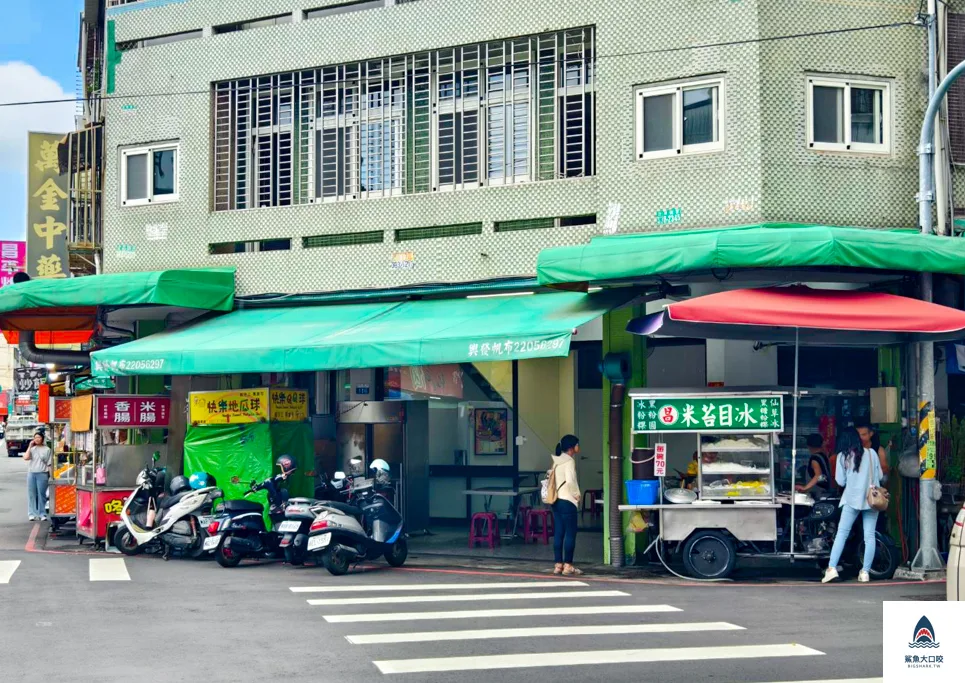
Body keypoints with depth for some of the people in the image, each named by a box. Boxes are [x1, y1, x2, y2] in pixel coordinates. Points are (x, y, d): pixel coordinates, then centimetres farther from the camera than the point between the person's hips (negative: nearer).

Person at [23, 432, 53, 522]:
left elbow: (50, 464, 4)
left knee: (41, 494, -1)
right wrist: (30, 447, -5)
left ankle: (42, 514, 4)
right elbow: (26, 457, -6)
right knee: (31, 494, 1)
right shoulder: (32, 449, 11)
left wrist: (50, 475, -3)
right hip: (31, 473, 2)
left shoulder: (47, 450, 5)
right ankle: (32, 514, 4)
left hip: (42, 474, -2)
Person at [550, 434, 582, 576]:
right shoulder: (569, 461, -13)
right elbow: (570, 480, -26)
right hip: (567, 501, -9)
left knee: (558, 533, 8)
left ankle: (558, 565, 10)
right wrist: (577, 494, -12)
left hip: (556, 501, 9)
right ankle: (568, 566, -3)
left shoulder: (557, 461, 14)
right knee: (570, 533, -4)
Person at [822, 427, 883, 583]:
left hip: (852, 498, -2)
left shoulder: (843, 456, 0)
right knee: (869, 536, 4)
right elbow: (880, 476, 10)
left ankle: (832, 568, -9)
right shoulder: (871, 453, 5)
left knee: (842, 533, 1)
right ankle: (865, 572, 2)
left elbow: (840, 481, 0)